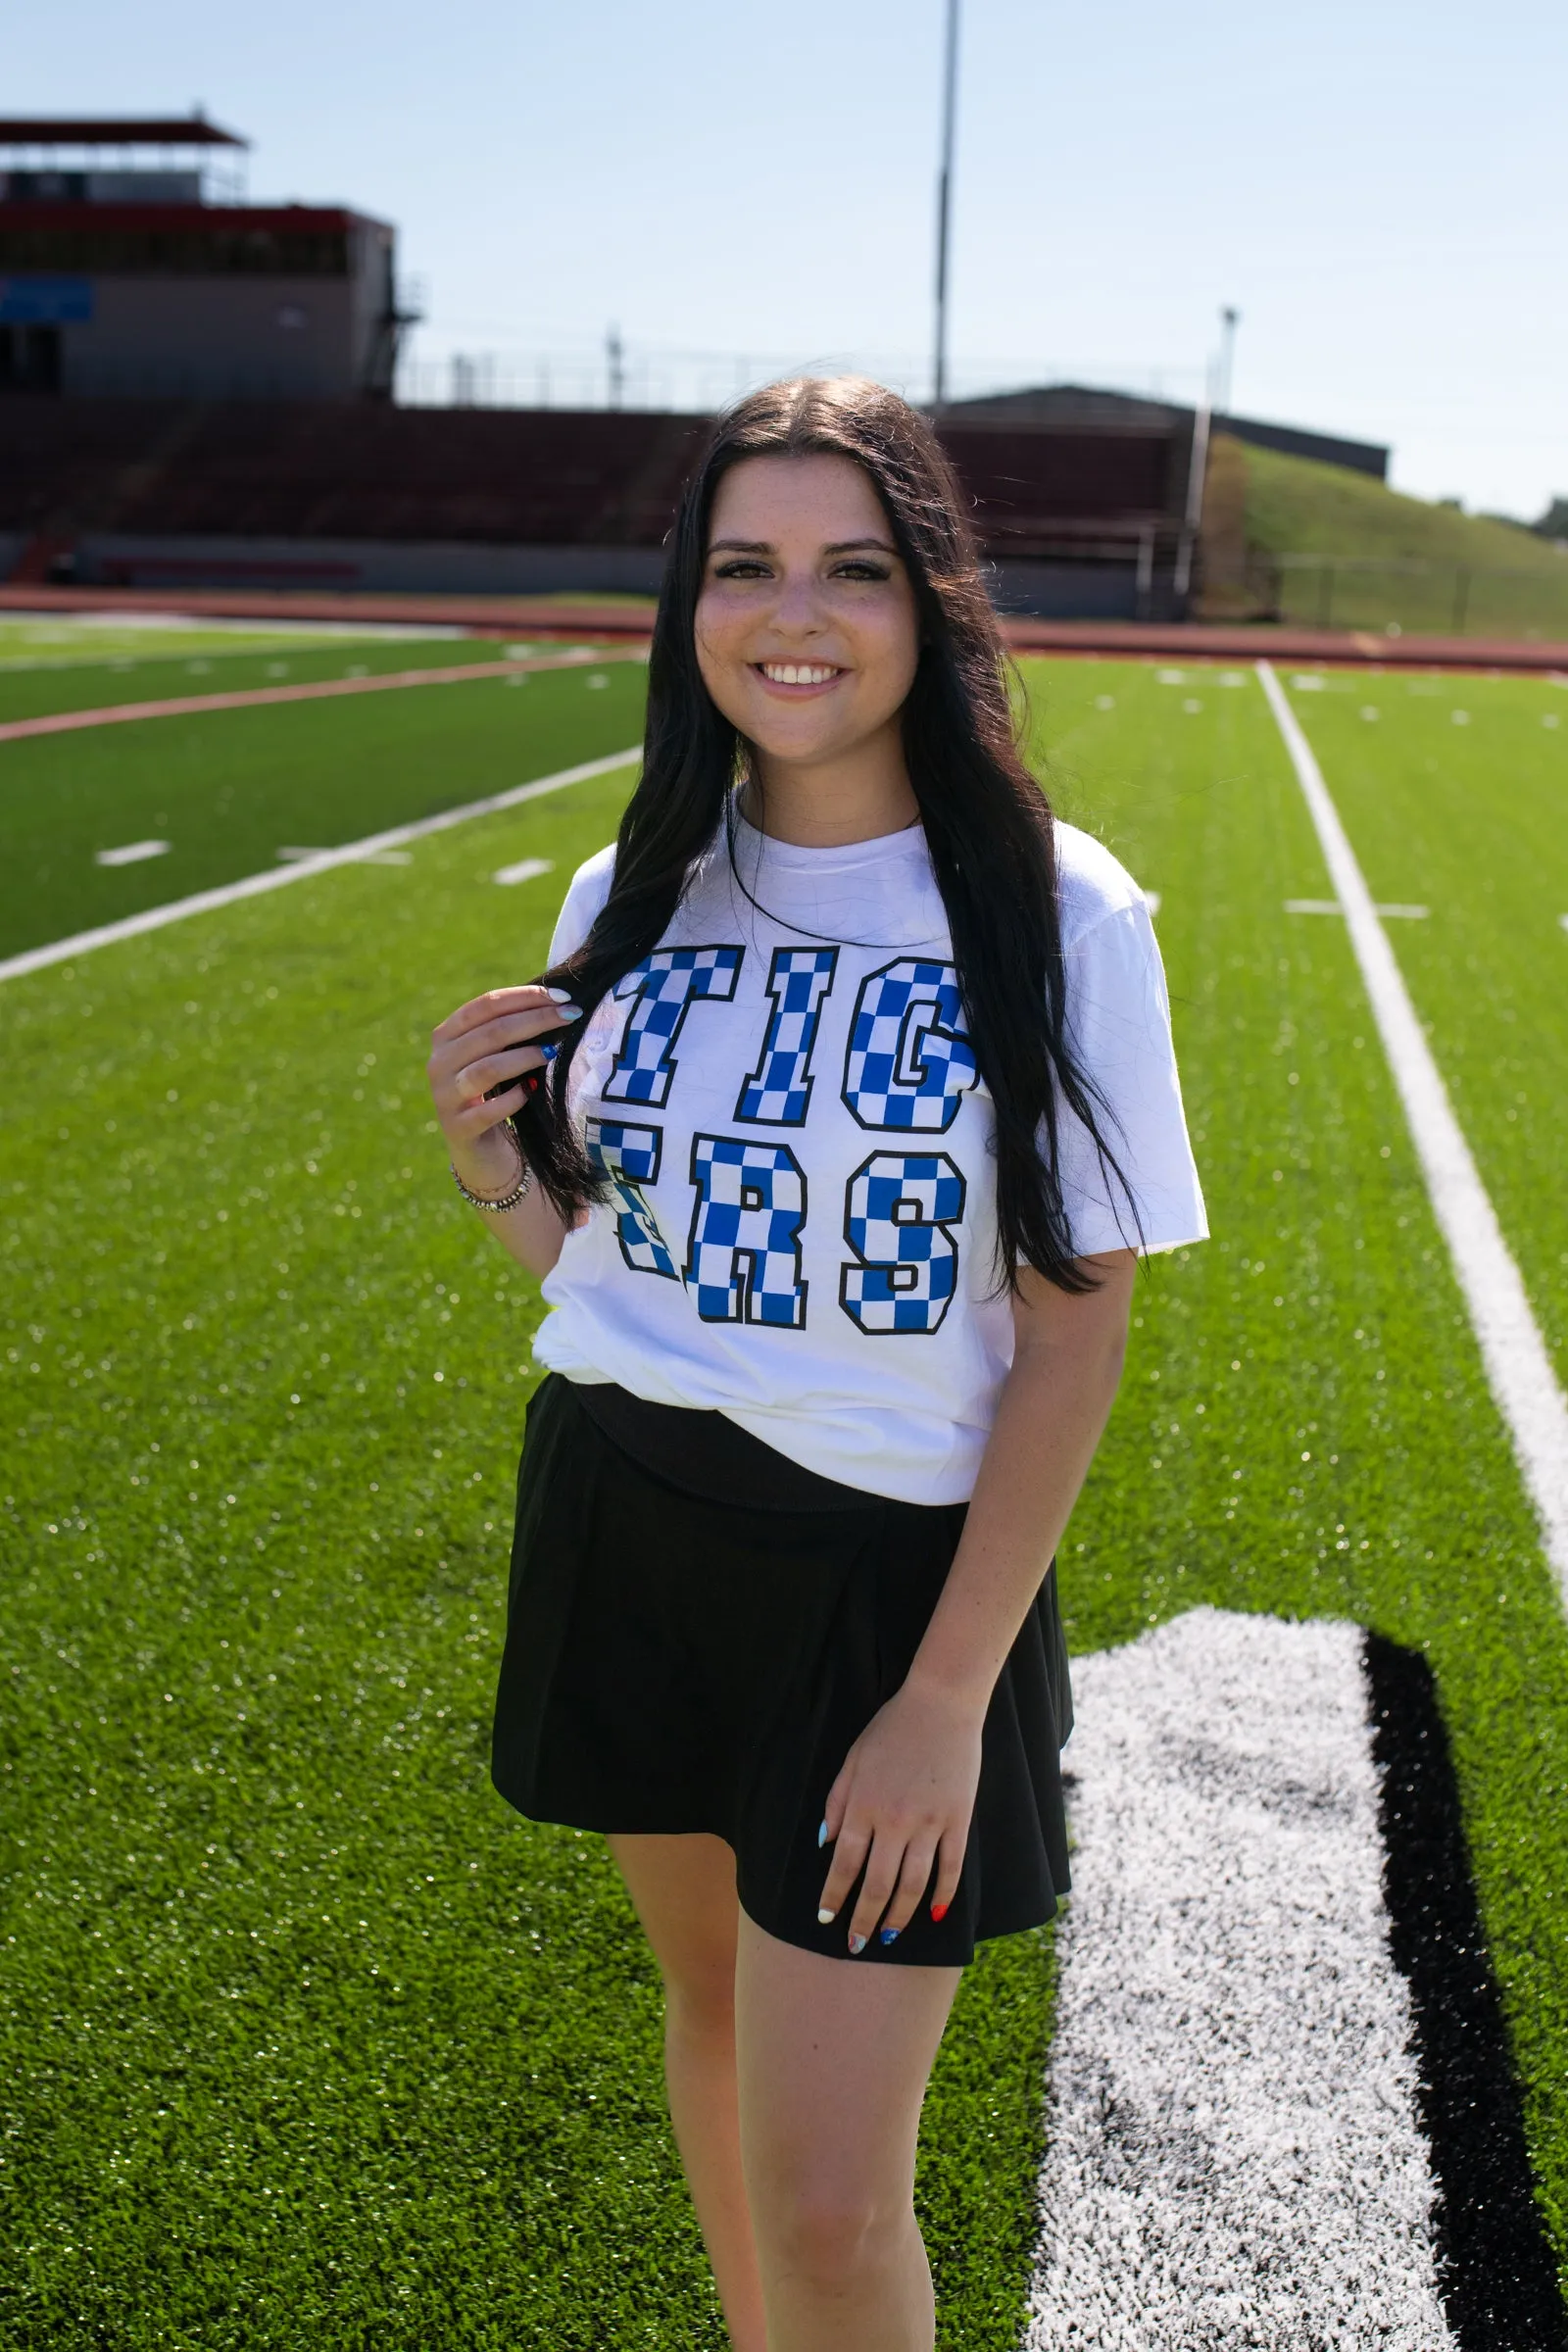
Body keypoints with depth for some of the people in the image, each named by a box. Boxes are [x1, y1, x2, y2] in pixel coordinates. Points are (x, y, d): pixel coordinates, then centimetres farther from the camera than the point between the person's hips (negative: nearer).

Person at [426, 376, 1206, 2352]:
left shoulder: (1055, 916, -13)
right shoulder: (636, 892, 0)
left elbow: (1077, 1327, -11)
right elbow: (594, 1259, 9)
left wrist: (948, 1696, -13)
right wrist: (488, 1157, -13)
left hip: (897, 1569, -4)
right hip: (620, 1526, 5)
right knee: (712, 1989, 23)